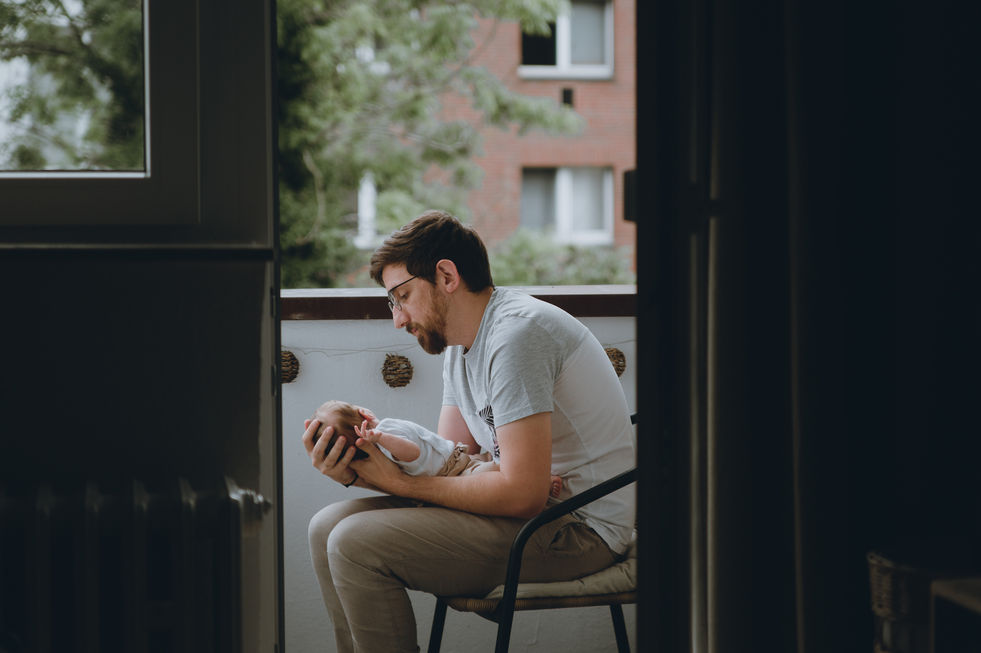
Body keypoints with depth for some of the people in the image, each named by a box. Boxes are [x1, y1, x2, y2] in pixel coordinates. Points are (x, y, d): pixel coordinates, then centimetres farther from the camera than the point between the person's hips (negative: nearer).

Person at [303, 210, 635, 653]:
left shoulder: (516, 333, -19)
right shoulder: (460, 343, 13)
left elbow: (523, 494, -24)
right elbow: (447, 466, 8)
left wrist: (401, 484, -15)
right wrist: (355, 471, -9)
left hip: (580, 525, -10)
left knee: (356, 545, -19)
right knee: (328, 528, 6)